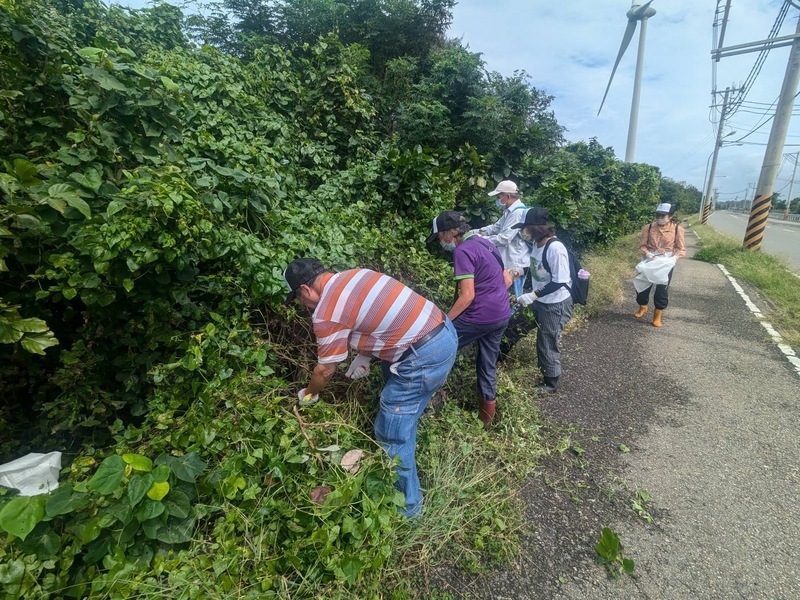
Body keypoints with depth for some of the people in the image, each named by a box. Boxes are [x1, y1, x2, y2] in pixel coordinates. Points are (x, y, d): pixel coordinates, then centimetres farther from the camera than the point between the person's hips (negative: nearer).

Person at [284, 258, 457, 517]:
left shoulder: (326, 312, -11)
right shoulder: (355, 274, 12)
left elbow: (325, 369, 0)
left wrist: (309, 394, 20)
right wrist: (364, 356, 16)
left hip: (425, 357, -10)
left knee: (392, 435, 6)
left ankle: (406, 503, 27)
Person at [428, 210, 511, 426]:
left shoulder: (463, 251, -16)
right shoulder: (486, 243, 12)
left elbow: (467, 296, -22)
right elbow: (506, 280, 17)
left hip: (481, 317, -9)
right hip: (502, 315, 9)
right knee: (488, 362, 20)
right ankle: (487, 411, 33)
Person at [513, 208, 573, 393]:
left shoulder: (555, 248, -26)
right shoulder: (536, 244, -4)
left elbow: (559, 282, -26)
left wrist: (532, 295, -28)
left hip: (556, 304, -7)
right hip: (541, 301, 7)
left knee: (548, 344, 6)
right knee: (542, 341, 22)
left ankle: (551, 383, 25)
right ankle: (544, 369, 43)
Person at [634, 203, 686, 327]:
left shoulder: (677, 229, -6)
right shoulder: (648, 228, -5)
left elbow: (681, 249, -2)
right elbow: (642, 245, 0)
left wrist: (674, 257, -20)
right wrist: (647, 253, -20)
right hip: (649, 261, 2)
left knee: (662, 290, 3)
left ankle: (658, 315, 19)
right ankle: (642, 308, 34)